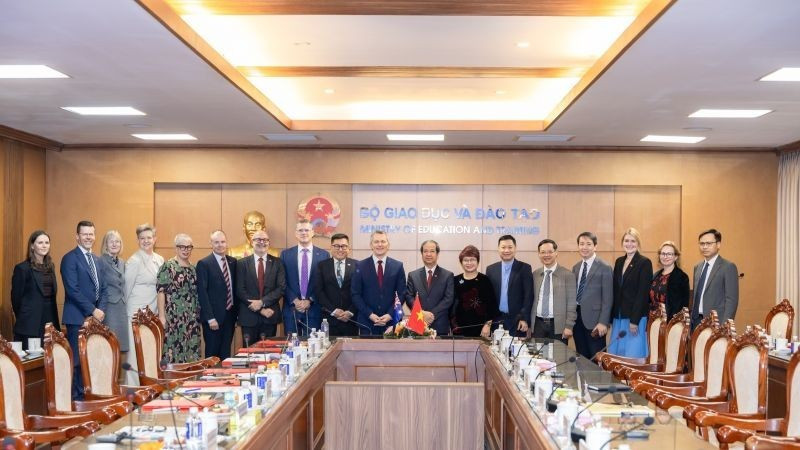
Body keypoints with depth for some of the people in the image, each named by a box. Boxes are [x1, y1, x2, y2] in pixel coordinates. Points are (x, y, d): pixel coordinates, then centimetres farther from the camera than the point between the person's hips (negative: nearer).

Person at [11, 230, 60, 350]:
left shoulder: (50, 267, 13)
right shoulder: (22, 268, -6)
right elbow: (16, 297, -4)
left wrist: (54, 321, 11)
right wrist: (23, 319, 3)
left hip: (50, 323, 5)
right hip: (30, 326, -5)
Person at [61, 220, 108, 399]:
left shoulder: (96, 259, 17)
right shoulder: (70, 258, -7)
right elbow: (73, 290, -14)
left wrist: (101, 309, 0)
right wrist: (92, 310, -14)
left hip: (95, 317, 7)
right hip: (78, 318, -7)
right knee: (77, 360, -4)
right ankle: (76, 397, 3)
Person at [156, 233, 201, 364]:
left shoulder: (192, 268, 14)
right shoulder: (168, 267, -6)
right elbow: (161, 292, -10)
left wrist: (197, 316, 13)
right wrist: (161, 316, -15)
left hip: (191, 319, 6)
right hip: (173, 317, -6)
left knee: (191, 351, 6)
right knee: (172, 350, -5)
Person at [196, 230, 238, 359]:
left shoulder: (233, 262, 10)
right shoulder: (204, 264, -7)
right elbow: (202, 293, -11)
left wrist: (236, 314, 10)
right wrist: (210, 318, -16)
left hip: (230, 316, 5)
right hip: (213, 317, -5)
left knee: (225, 354, 10)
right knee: (212, 355, 3)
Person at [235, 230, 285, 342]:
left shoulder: (277, 263, 6)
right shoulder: (242, 263, 3)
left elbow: (282, 288, -2)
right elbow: (240, 291, -4)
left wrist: (262, 302, -15)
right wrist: (261, 310, -11)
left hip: (270, 317, 1)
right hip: (249, 317, -1)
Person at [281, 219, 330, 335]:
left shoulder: (324, 255, 4)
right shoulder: (285, 254, 7)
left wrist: (310, 301, -7)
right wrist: (295, 301, -8)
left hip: (314, 310, -1)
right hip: (291, 309, 1)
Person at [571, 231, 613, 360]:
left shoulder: (604, 268, -6)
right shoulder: (576, 268, 13)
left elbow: (608, 299, -10)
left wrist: (603, 322, -16)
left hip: (593, 319, -6)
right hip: (576, 318, 6)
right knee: (581, 358, 10)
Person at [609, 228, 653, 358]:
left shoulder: (645, 263, -6)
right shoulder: (619, 262, 13)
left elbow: (643, 293, -12)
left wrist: (635, 320, -16)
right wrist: (612, 318, 9)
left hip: (636, 317, -6)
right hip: (618, 317, 6)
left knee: (633, 354, -4)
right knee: (616, 353, 6)